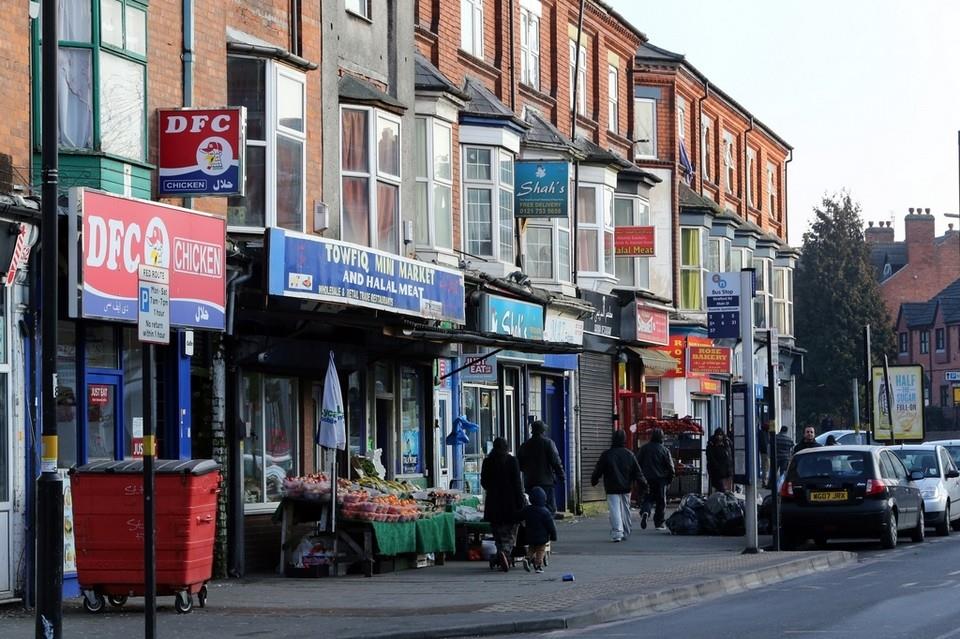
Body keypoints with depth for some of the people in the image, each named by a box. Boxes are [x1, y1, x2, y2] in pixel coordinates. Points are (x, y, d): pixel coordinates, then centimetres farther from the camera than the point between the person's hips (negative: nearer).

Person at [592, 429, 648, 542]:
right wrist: (644, 483, 17)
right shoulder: (629, 455, 2)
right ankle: (625, 533, 23)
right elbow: (637, 472, 6)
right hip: (626, 488, 4)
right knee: (625, 509, 16)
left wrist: (593, 480, 16)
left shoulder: (606, 454, -7)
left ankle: (617, 533, -22)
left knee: (614, 510, -8)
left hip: (612, 488, -4)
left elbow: (598, 470, -1)